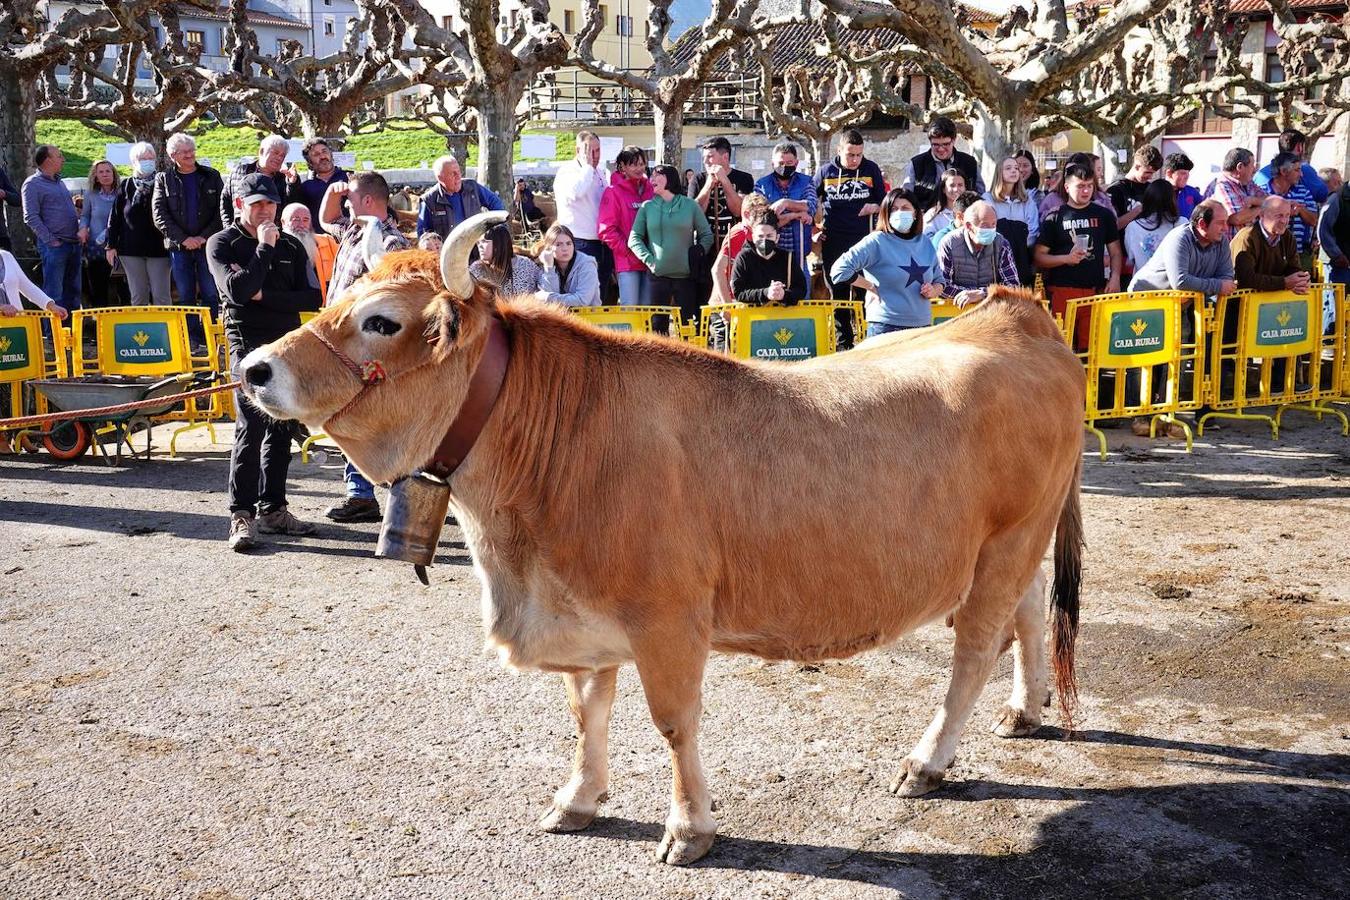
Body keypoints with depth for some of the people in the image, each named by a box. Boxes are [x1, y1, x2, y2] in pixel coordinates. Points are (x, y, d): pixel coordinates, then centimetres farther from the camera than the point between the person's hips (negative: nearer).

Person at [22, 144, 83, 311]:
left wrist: (81, 230, 11)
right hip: (54, 246, -8)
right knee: (54, 294, -7)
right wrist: (51, 241, -16)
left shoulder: (59, 182, 18)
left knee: (73, 291, 12)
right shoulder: (32, 184, -6)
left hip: (74, 243, 8)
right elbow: (31, 217, -13)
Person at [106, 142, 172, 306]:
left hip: (158, 248, -2)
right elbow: (115, 217, 9)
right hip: (131, 249, 2)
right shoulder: (126, 187, 8)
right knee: (138, 296, 7)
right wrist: (111, 245, 5)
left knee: (161, 296, -2)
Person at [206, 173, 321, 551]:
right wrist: (264, 247, -13)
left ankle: (273, 508, 16)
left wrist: (265, 296, -9)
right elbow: (237, 289, -17)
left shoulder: (291, 246, 12)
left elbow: (312, 298, 1)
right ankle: (242, 515, -12)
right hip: (248, 344, -5)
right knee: (251, 426, -15)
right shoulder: (222, 244, 1)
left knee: (281, 428, 7)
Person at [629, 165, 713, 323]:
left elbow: (707, 235, 9)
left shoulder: (690, 205, 6)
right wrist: (649, 260, -7)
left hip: (686, 276, 0)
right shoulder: (647, 207, 7)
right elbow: (634, 239, 5)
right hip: (657, 276, 0)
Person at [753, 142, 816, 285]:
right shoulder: (761, 185, 3)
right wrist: (794, 215, -13)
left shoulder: (806, 182, 8)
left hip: (799, 257, 1)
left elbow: (811, 207, -10)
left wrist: (786, 203, -23)